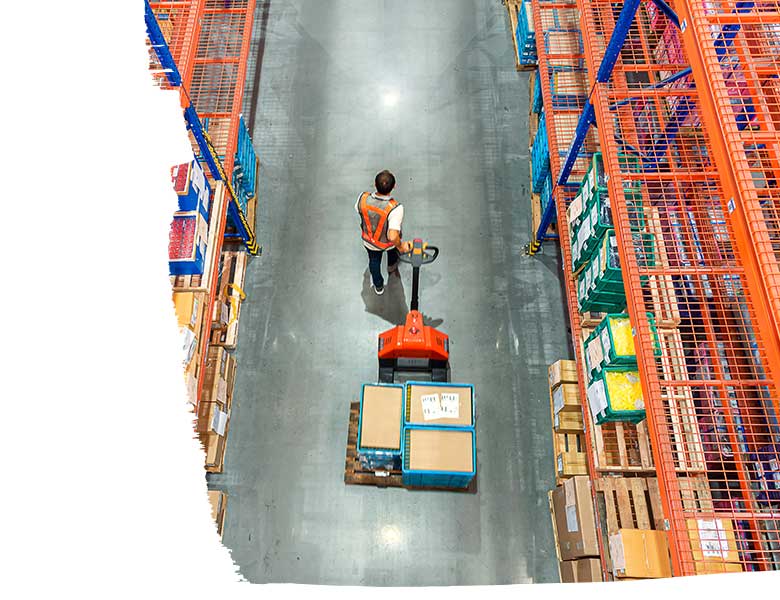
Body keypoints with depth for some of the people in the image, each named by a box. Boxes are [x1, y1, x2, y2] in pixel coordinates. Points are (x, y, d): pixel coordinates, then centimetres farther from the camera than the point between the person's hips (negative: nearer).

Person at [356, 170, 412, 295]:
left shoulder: (363, 198, -32)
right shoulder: (395, 208, -43)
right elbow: (393, 236, -46)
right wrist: (400, 246, -24)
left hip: (369, 241, 1)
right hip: (389, 242, -1)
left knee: (374, 261, 32)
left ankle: (378, 286, 56)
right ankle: (392, 267, 70)